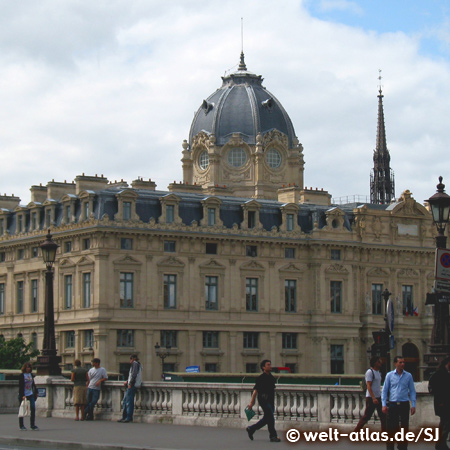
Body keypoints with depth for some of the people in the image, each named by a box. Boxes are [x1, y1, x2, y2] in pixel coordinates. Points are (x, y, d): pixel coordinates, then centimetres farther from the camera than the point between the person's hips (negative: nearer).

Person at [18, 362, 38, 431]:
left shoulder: (31, 375, 9)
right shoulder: (21, 375, -7)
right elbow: (20, 386, -13)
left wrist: (36, 392, 17)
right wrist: (22, 395, -20)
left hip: (31, 394, 5)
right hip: (23, 395, -5)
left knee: (33, 409, -4)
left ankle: (33, 425, 2)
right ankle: (21, 426, 12)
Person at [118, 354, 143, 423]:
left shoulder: (135, 363, -5)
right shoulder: (138, 364, 23)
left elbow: (134, 374, -16)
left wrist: (130, 383, -19)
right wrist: (128, 381, 15)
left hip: (132, 385, -10)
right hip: (132, 385, 10)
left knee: (129, 401, -11)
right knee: (125, 400, 12)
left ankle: (129, 418, -12)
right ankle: (124, 417, 14)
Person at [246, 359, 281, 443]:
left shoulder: (271, 377, 13)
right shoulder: (261, 378, -10)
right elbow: (255, 390, -12)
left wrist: (273, 403, 22)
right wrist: (251, 402, -14)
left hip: (270, 401, 8)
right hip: (263, 400, -8)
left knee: (266, 419, 13)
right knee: (270, 418, -9)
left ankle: (251, 429, 26)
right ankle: (273, 436, -3)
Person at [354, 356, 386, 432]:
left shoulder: (378, 373, 15)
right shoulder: (370, 372, -12)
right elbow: (369, 386, -18)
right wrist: (373, 398, -26)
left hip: (378, 397, 9)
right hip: (371, 398, -9)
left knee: (383, 416, 5)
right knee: (366, 416, -4)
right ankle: (356, 431, 4)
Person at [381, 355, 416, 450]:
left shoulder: (408, 376, 7)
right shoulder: (389, 375, 4)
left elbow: (412, 391, 9)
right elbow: (384, 390, 6)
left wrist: (413, 405, 1)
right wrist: (384, 404, -2)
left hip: (404, 404, 1)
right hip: (393, 404, -1)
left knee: (404, 427, 4)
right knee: (391, 427, -2)